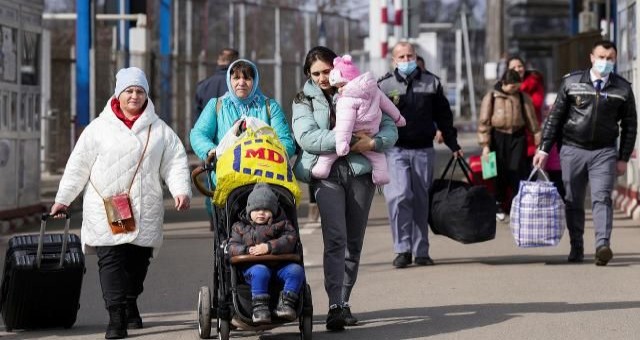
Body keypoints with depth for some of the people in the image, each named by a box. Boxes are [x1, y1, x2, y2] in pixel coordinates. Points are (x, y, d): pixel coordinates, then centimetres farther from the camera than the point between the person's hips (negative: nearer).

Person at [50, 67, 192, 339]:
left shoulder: (160, 130, 10)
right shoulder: (99, 128, 4)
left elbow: (175, 162, 4)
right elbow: (78, 166, 7)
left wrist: (181, 190, -13)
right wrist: (62, 199, 7)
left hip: (145, 212, 2)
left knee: (138, 260, 10)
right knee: (111, 261, -11)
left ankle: (130, 305, 32)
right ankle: (116, 317, -13)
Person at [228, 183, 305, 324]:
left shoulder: (282, 224, 15)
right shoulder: (240, 227, 18)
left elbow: (289, 240, -3)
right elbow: (232, 247, 7)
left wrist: (269, 247, -18)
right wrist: (248, 250, -15)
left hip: (279, 264, 2)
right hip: (253, 265, -1)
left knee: (296, 270, -26)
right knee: (260, 272, -37)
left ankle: (286, 303, -26)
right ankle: (259, 307, -36)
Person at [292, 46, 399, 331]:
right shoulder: (304, 100, 8)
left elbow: (390, 128, 5)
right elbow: (307, 137, -10)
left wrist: (373, 142, -17)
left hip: (360, 171, 2)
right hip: (328, 175, -2)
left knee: (354, 242, 5)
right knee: (335, 238, -16)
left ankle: (344, 302, 16)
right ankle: (335, 306, -23)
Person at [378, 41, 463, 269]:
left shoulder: (431, 83, 8)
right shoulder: (384, 85, 2)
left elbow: (443, 116, 15)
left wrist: (453, 145, 14)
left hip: (423, 150, 2)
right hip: (395, 150, -2)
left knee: (421, 201, 7)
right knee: (398, 197, -16)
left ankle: (421, 251, 15)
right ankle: (403, 249, -10)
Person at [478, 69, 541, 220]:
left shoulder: (523, 97, 6)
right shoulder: (491, 97, 0)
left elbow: (531, 120, 9)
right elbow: (484, 121, -1)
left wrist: (538, 138, 5)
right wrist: (485, 144, -6)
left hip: (517, 137, 1)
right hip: (498, 137, -1)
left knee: (518, 170, -7)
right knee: (500, 172, 4)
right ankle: (498, 204, 17)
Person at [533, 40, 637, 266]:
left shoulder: (623, 89, 3)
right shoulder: (571, 83, 1)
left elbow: (630, 125, 9)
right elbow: (555, 117, 5)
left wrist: (623, 158, 4)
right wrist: (544, 149, 0)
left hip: (604, 152, -1)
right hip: (573, 150, 1)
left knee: (602, 198, -15)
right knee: (573, 203, 5)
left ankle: (603, 245, -26)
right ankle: (576, 248, 15)